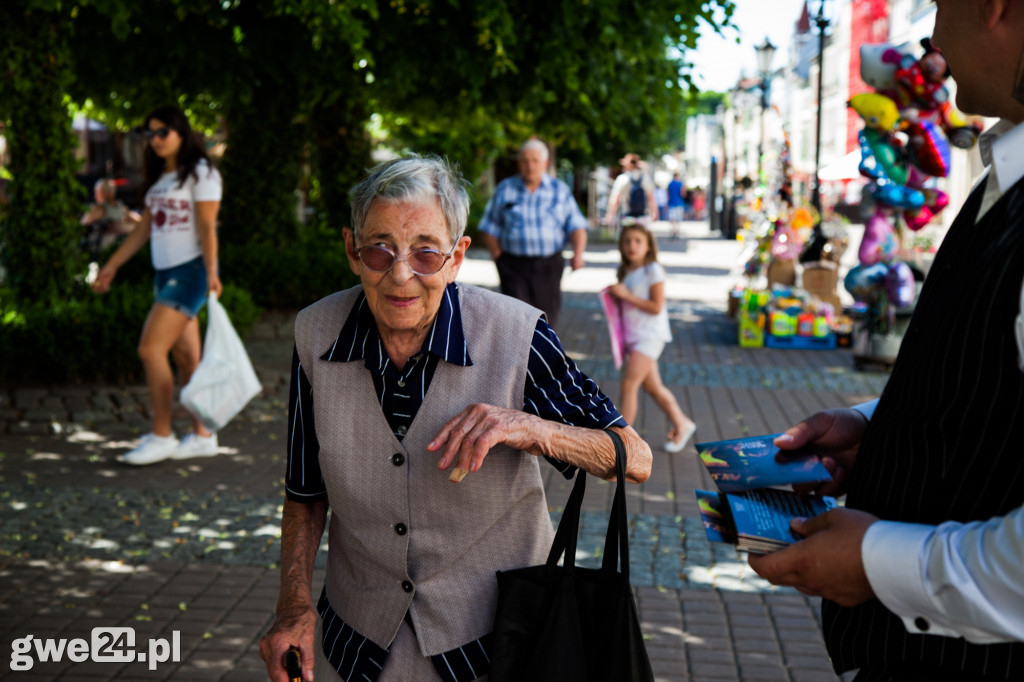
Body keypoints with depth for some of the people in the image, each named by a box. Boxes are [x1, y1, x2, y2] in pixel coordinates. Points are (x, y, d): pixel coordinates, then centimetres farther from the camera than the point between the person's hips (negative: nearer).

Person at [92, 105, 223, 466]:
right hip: (166, 273, 8)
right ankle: (202, 436, 13)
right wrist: (112, 265, 18)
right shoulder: (160, 177, 17)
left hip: (190, 271, -8)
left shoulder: (200, 172, -6)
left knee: (151, 348, -14)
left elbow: (207, 227, -14)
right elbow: (144, 228, 20)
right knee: (186, 357, 8)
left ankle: (161, 436, -6)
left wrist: (211, 272, -23)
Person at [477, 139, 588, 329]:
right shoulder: (504, 189, 8)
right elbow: (489, 228, 9)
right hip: (514, 266, -1)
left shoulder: (560, 190, 9)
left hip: (548, 265, 1)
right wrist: (498, 256, -5)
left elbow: (576, 226, 3)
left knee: (547, 321, 3)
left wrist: (578, 253, -15)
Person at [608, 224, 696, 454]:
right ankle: (682, 425, 29)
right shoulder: (625, 272, 11)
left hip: (650, 334, -8)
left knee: (629, 384, -13)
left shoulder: (653, 270, -11)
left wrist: (626, 295, -19)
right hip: (632, 335, 8)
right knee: (652, 386, 13)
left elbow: (656, 307, -17)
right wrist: (614, 295, 0)